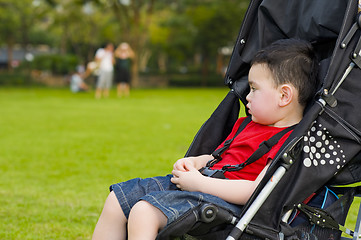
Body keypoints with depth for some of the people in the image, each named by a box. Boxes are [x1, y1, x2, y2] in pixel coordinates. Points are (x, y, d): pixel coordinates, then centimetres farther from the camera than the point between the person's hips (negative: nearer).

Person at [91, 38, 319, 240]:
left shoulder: (288, 142, -13)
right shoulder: (247, 125, 19)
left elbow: (257, 191, -23)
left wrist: (200, 183, -19)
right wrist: (196, 162, 7)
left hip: (224, 200, -10)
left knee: (144, 212, -30)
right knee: (118, 197, 4)